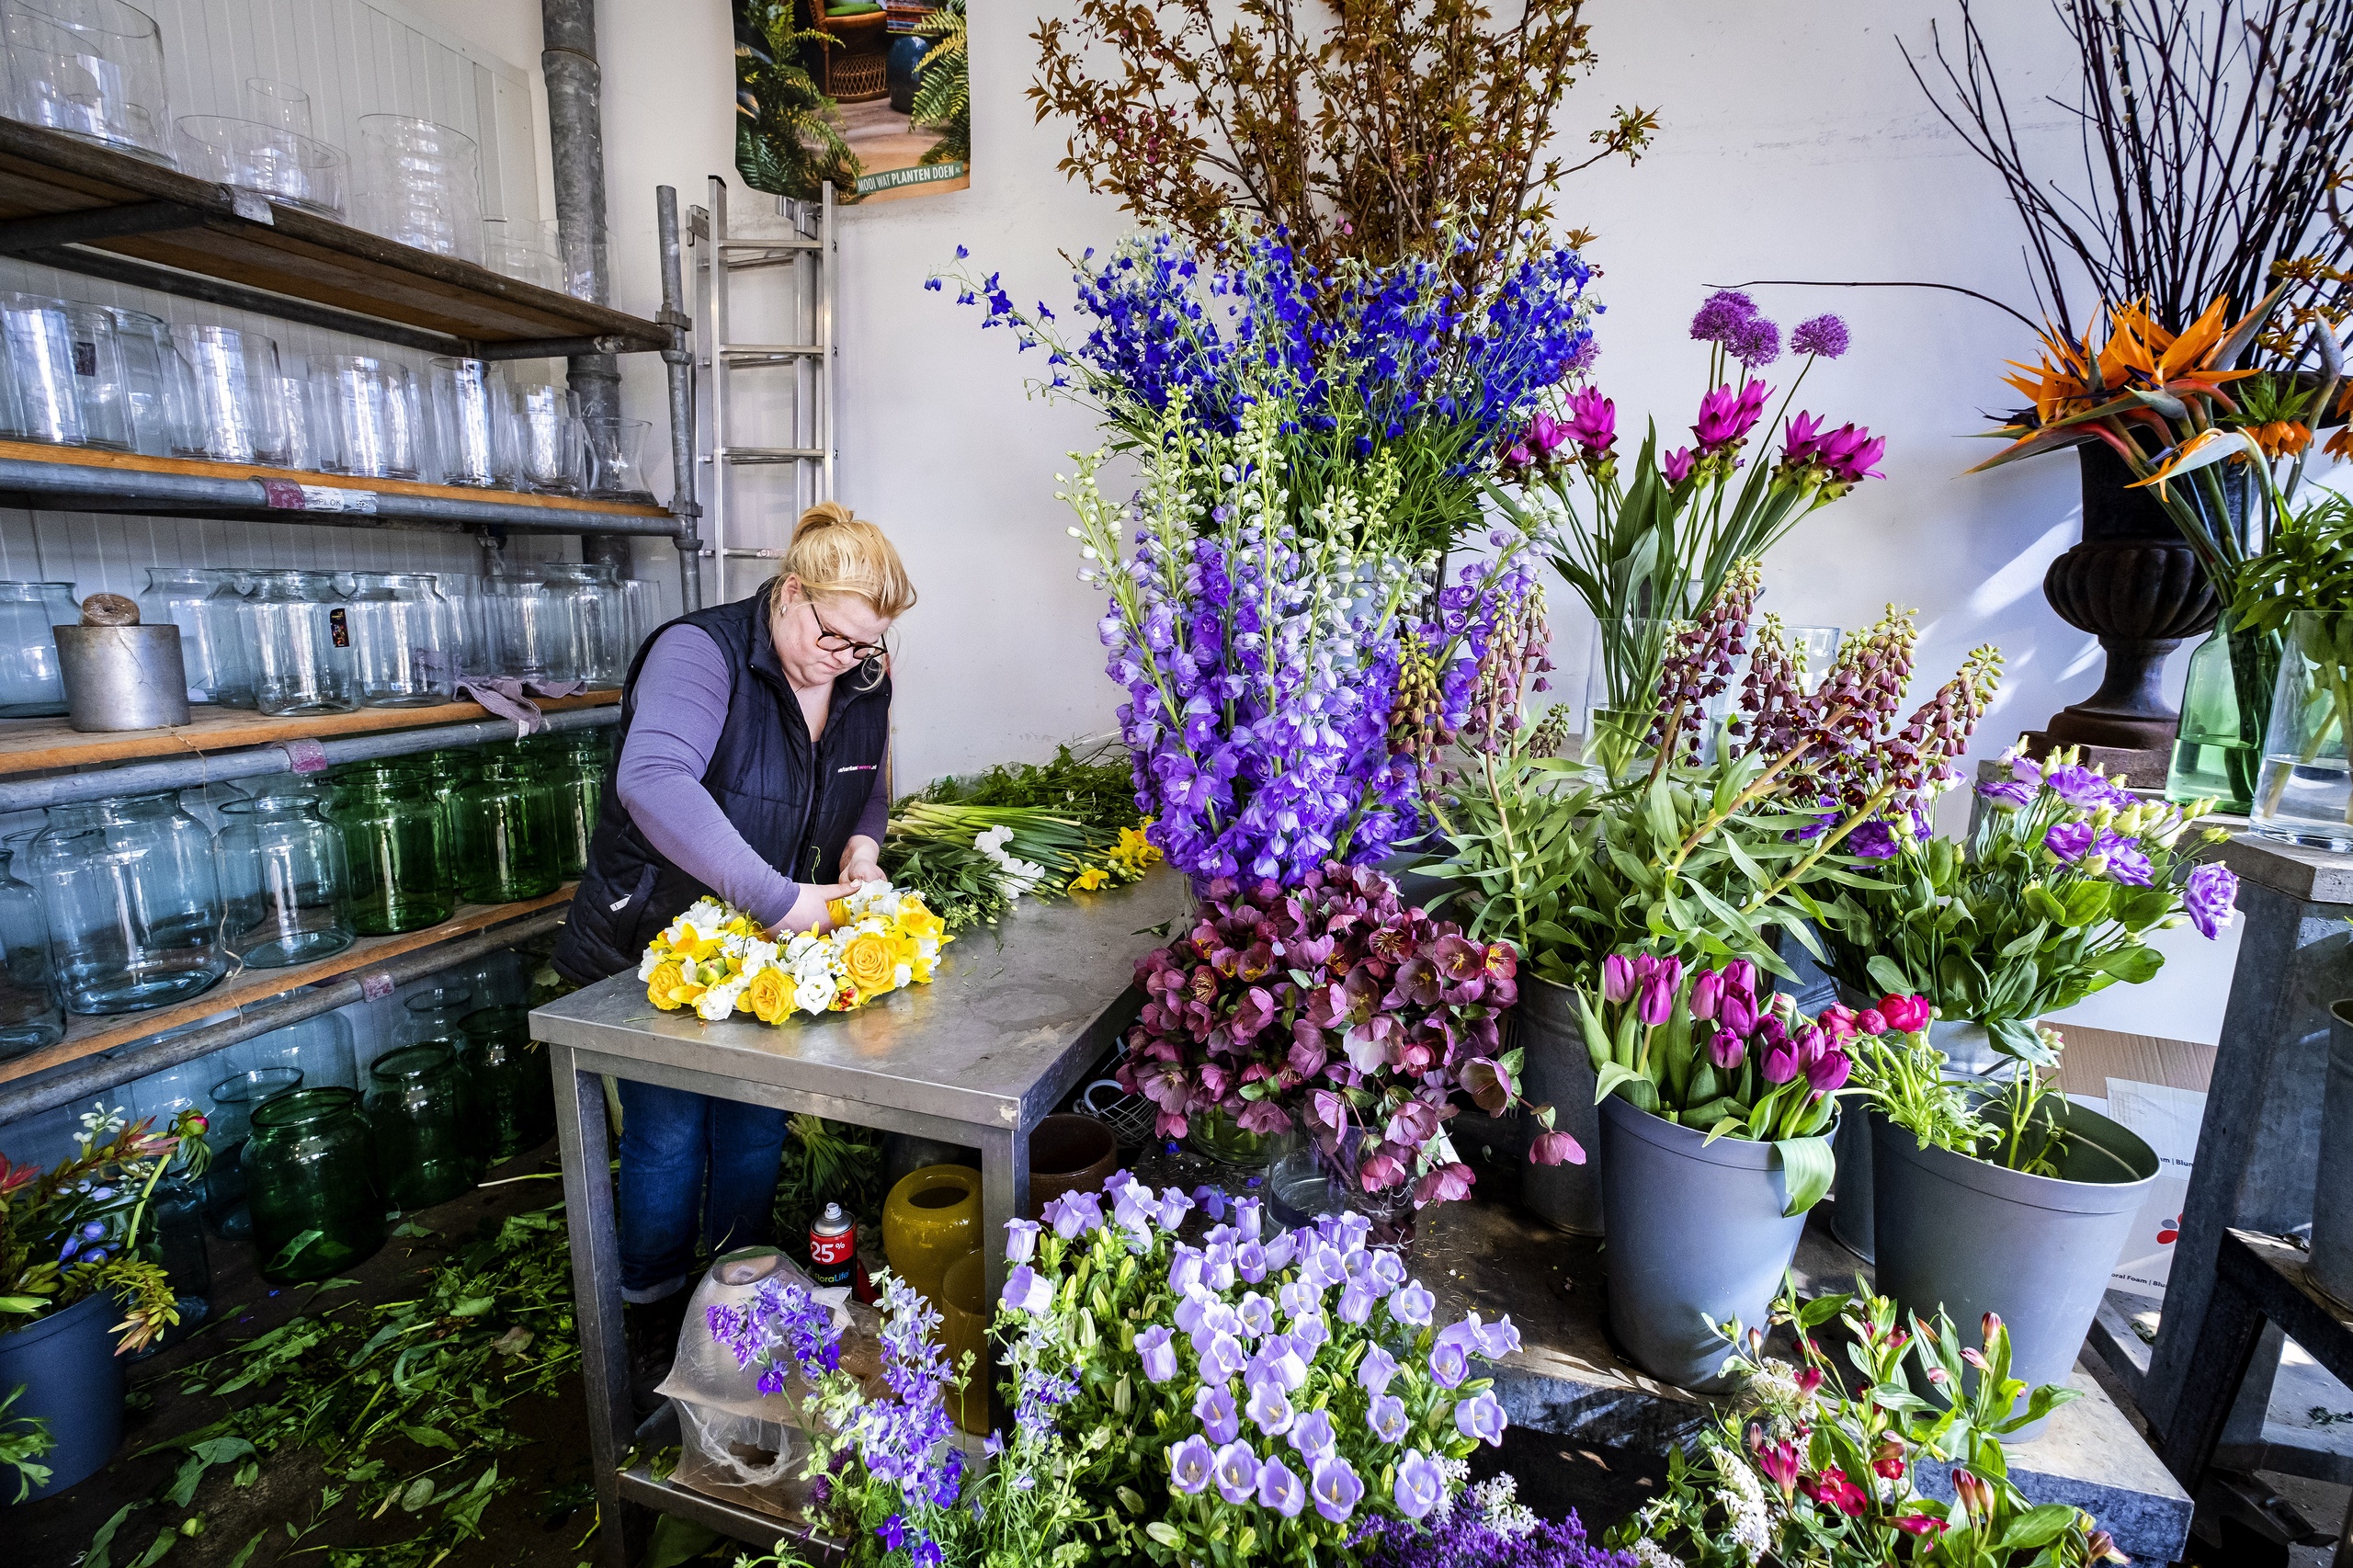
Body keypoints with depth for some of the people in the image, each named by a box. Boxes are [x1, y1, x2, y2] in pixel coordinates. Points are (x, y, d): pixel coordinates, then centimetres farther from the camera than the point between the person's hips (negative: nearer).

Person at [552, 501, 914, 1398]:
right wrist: (779, 898, -44)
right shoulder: (701, 653, -23)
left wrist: (860, 841, -9)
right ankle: (653, 1322, 32)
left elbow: (868, 784, 14)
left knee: (756, 1131, 12)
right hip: (651, 944, -5)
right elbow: (653, 781, -41)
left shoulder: (863, 683, -2)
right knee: (670, 1139, 5)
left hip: (761, 953, 5)